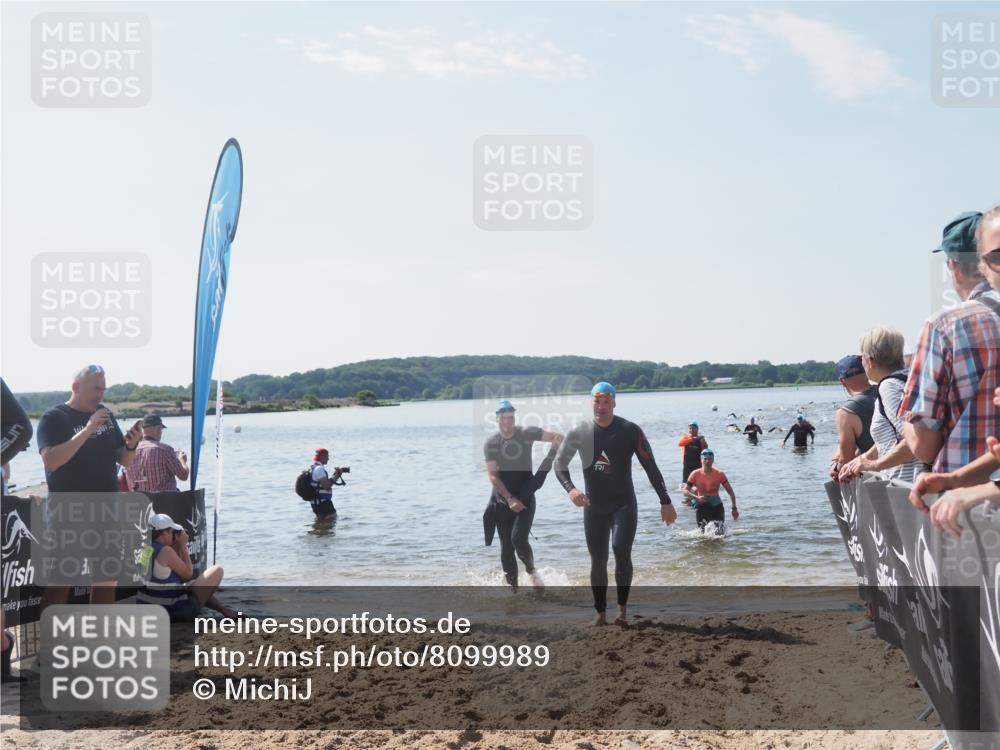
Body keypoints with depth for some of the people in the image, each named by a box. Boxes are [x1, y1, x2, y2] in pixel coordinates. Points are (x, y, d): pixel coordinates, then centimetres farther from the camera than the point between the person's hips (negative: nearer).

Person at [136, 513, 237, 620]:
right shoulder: (165, 551, -21)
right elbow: (188, 573, -8)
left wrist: (178, 546, 10)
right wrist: (183, 545, -3)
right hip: (173, 611, -9)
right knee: (217, 570, 1)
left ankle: (224, 610, 37)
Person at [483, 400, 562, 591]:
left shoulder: (526, 434, -3)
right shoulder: (491, 443, -4)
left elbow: (557, 437, 0)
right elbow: (492, 475, -9)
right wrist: (510, 499, -18)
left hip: (525, 498, -1)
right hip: (503, 500, 1)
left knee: (518, 538, -18)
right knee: (506, 547, 3)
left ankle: (531, 571, 10)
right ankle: (512, 588, 14)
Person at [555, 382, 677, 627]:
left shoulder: (630, 431, -9)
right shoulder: (579, 433, -3)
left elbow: (651, 467, -5)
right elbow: (560, 464, 5)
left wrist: (665, 501, -7)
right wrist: (570, 489, -15)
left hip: (624, 504, -2)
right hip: (593, 507, 3)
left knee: (622, 551, -21)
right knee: (598, 561, 6)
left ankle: (622, 609, -9)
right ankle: (600, 614, 18)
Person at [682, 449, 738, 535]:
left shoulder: (719, 474, -6)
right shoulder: (695, 474, -6)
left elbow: (730, 492, 0)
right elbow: (685, 491, -6)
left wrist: (734, 508, -5)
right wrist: (697, 497, -23)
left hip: (716, 505, 0)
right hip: (701, 506, 0)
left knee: (720, 533, -12)